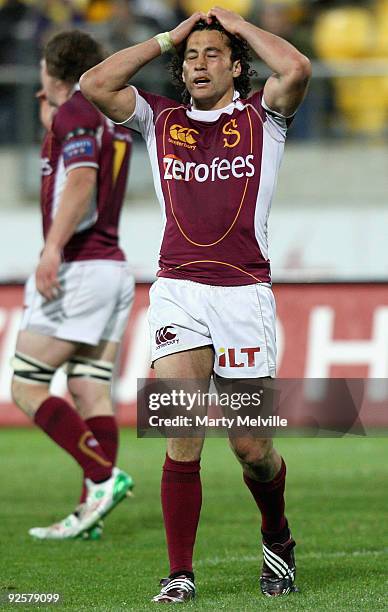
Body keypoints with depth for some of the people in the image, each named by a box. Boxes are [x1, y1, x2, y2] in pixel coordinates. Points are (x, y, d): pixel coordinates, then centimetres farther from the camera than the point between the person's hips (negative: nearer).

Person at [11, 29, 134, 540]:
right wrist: (52, 126, 33)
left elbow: (81, 179, -24)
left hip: (78, 268, -9)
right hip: (115, 268, 9)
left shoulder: (75, 111, -7)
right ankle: (90, 513, -3)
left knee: (27, 387, -5)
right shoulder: (114, 121, 19)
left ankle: (103, 475, -16)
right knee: (93, 394, 3)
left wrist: (53, 249, -32)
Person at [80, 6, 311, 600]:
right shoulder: (160, 119, 15)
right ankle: (180, 575, -8)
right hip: (178, 290, 1)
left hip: (245, 292, -1)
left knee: (251, 446, 2)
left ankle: (277, 538, 31)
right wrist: (167, 38, 9)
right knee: (183, 436, -12)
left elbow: (297, 69, -11)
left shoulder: (261, 116, 9)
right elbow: (94, 84, 3)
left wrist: (237, 23, 4)